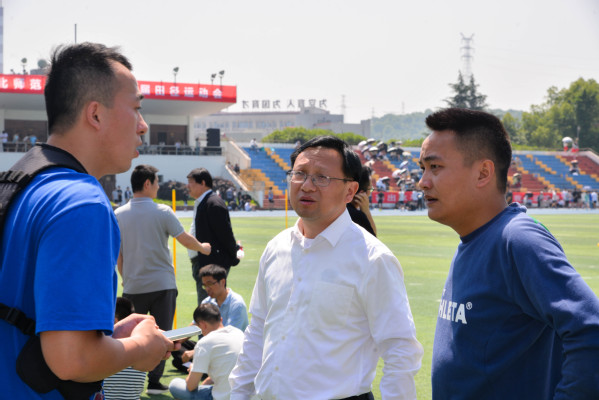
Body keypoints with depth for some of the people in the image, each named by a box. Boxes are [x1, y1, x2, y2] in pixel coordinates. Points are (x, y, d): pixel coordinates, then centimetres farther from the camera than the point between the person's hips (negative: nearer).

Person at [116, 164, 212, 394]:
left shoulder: (119, 215, 1)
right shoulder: (162, 212, -8)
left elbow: (117, 254, 6)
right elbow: (185, 239, -2)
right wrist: (203, 248, 18)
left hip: (132, 286, 3)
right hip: (161, 283, -3)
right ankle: (154, 381, 5)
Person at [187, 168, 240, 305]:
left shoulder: (214, 204, -16)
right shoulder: (200, 203, 17)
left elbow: (225, 234, -16)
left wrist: (232, 259, -9)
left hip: (213, 264, -11)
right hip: (201, 263, 11)